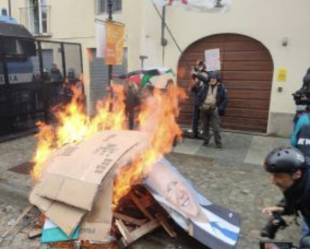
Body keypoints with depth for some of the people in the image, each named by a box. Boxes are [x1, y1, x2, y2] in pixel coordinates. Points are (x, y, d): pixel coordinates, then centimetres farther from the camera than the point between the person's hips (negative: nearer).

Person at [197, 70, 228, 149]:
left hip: (214, 109, -3)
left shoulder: (221, 87, -4)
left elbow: (225, 99, -4)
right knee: (205, 126, 12)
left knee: (216, 127, -6)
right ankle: (206, 141, 26)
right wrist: (200, 105, 1)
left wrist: (220, 108, -13)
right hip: (205, 109, 3)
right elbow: (199, 95, 11)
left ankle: (218, 143, 5)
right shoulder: (206, 86, 4)